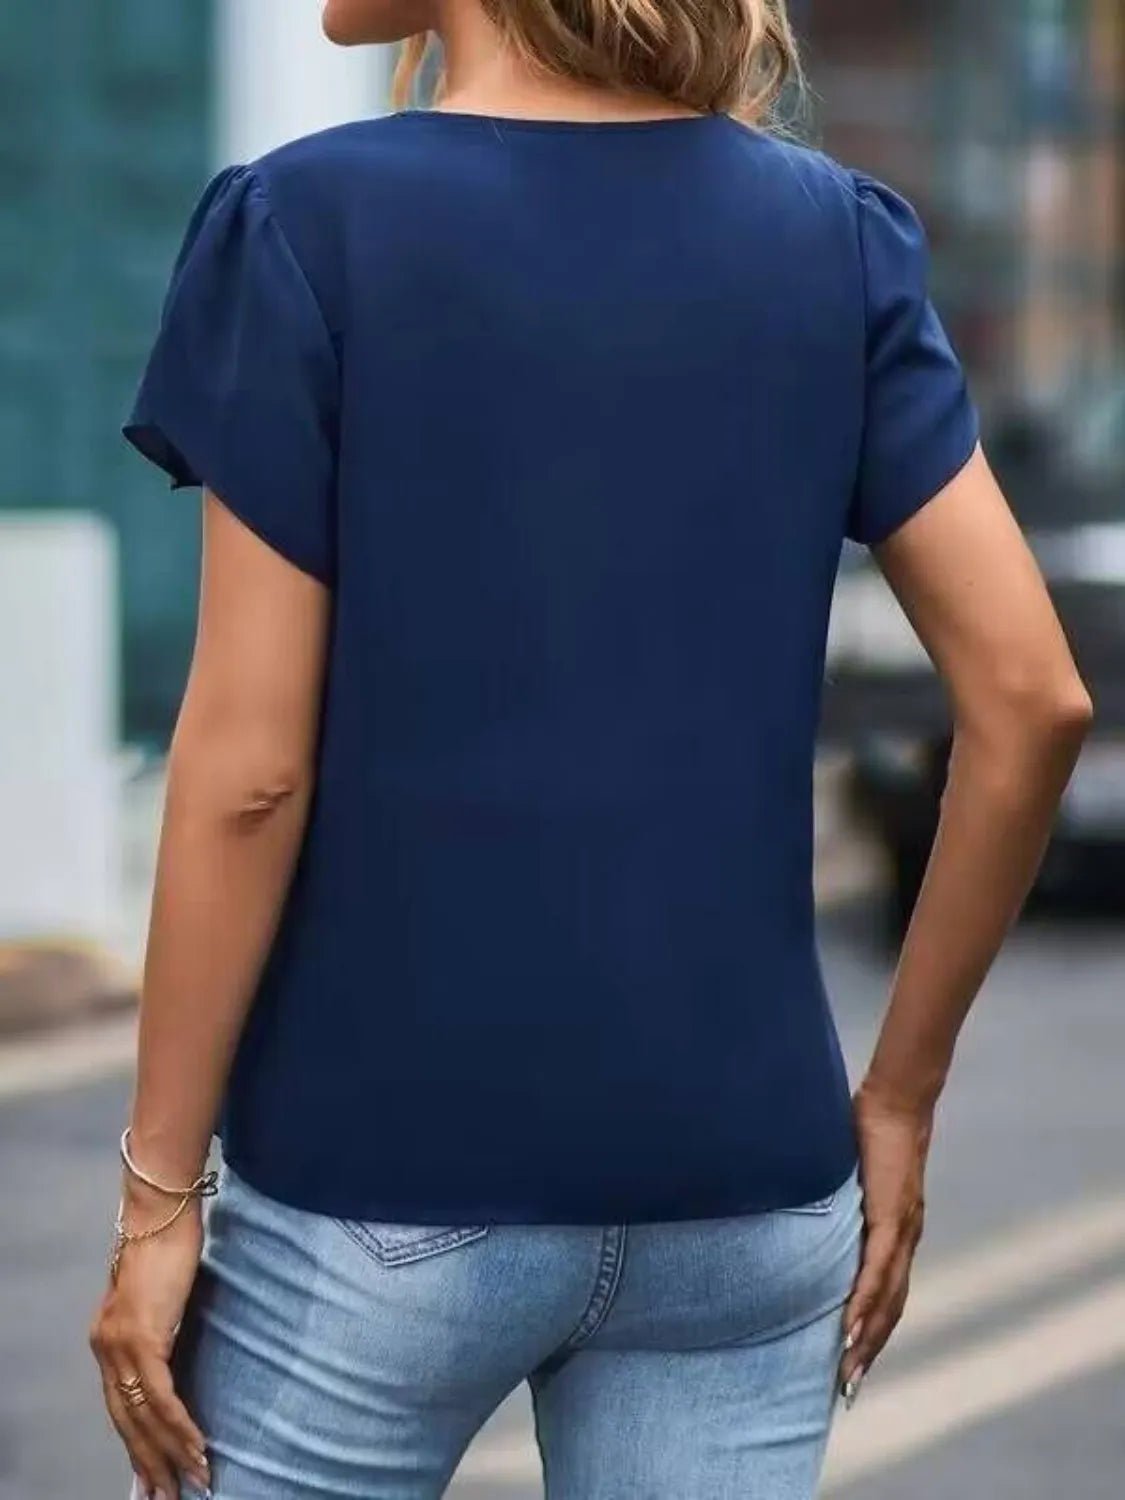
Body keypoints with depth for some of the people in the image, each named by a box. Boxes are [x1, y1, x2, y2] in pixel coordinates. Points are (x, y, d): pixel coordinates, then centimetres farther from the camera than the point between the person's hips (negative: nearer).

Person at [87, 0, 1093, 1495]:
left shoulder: (311, 223, -9)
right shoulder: (838, 237, 2)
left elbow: (253, 764, -11)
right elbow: (1032, 700, 0)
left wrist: (158, 1191, -4)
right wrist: (899, 1101, 8)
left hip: (389, 1184, -3)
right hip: (740, 1181, 4)